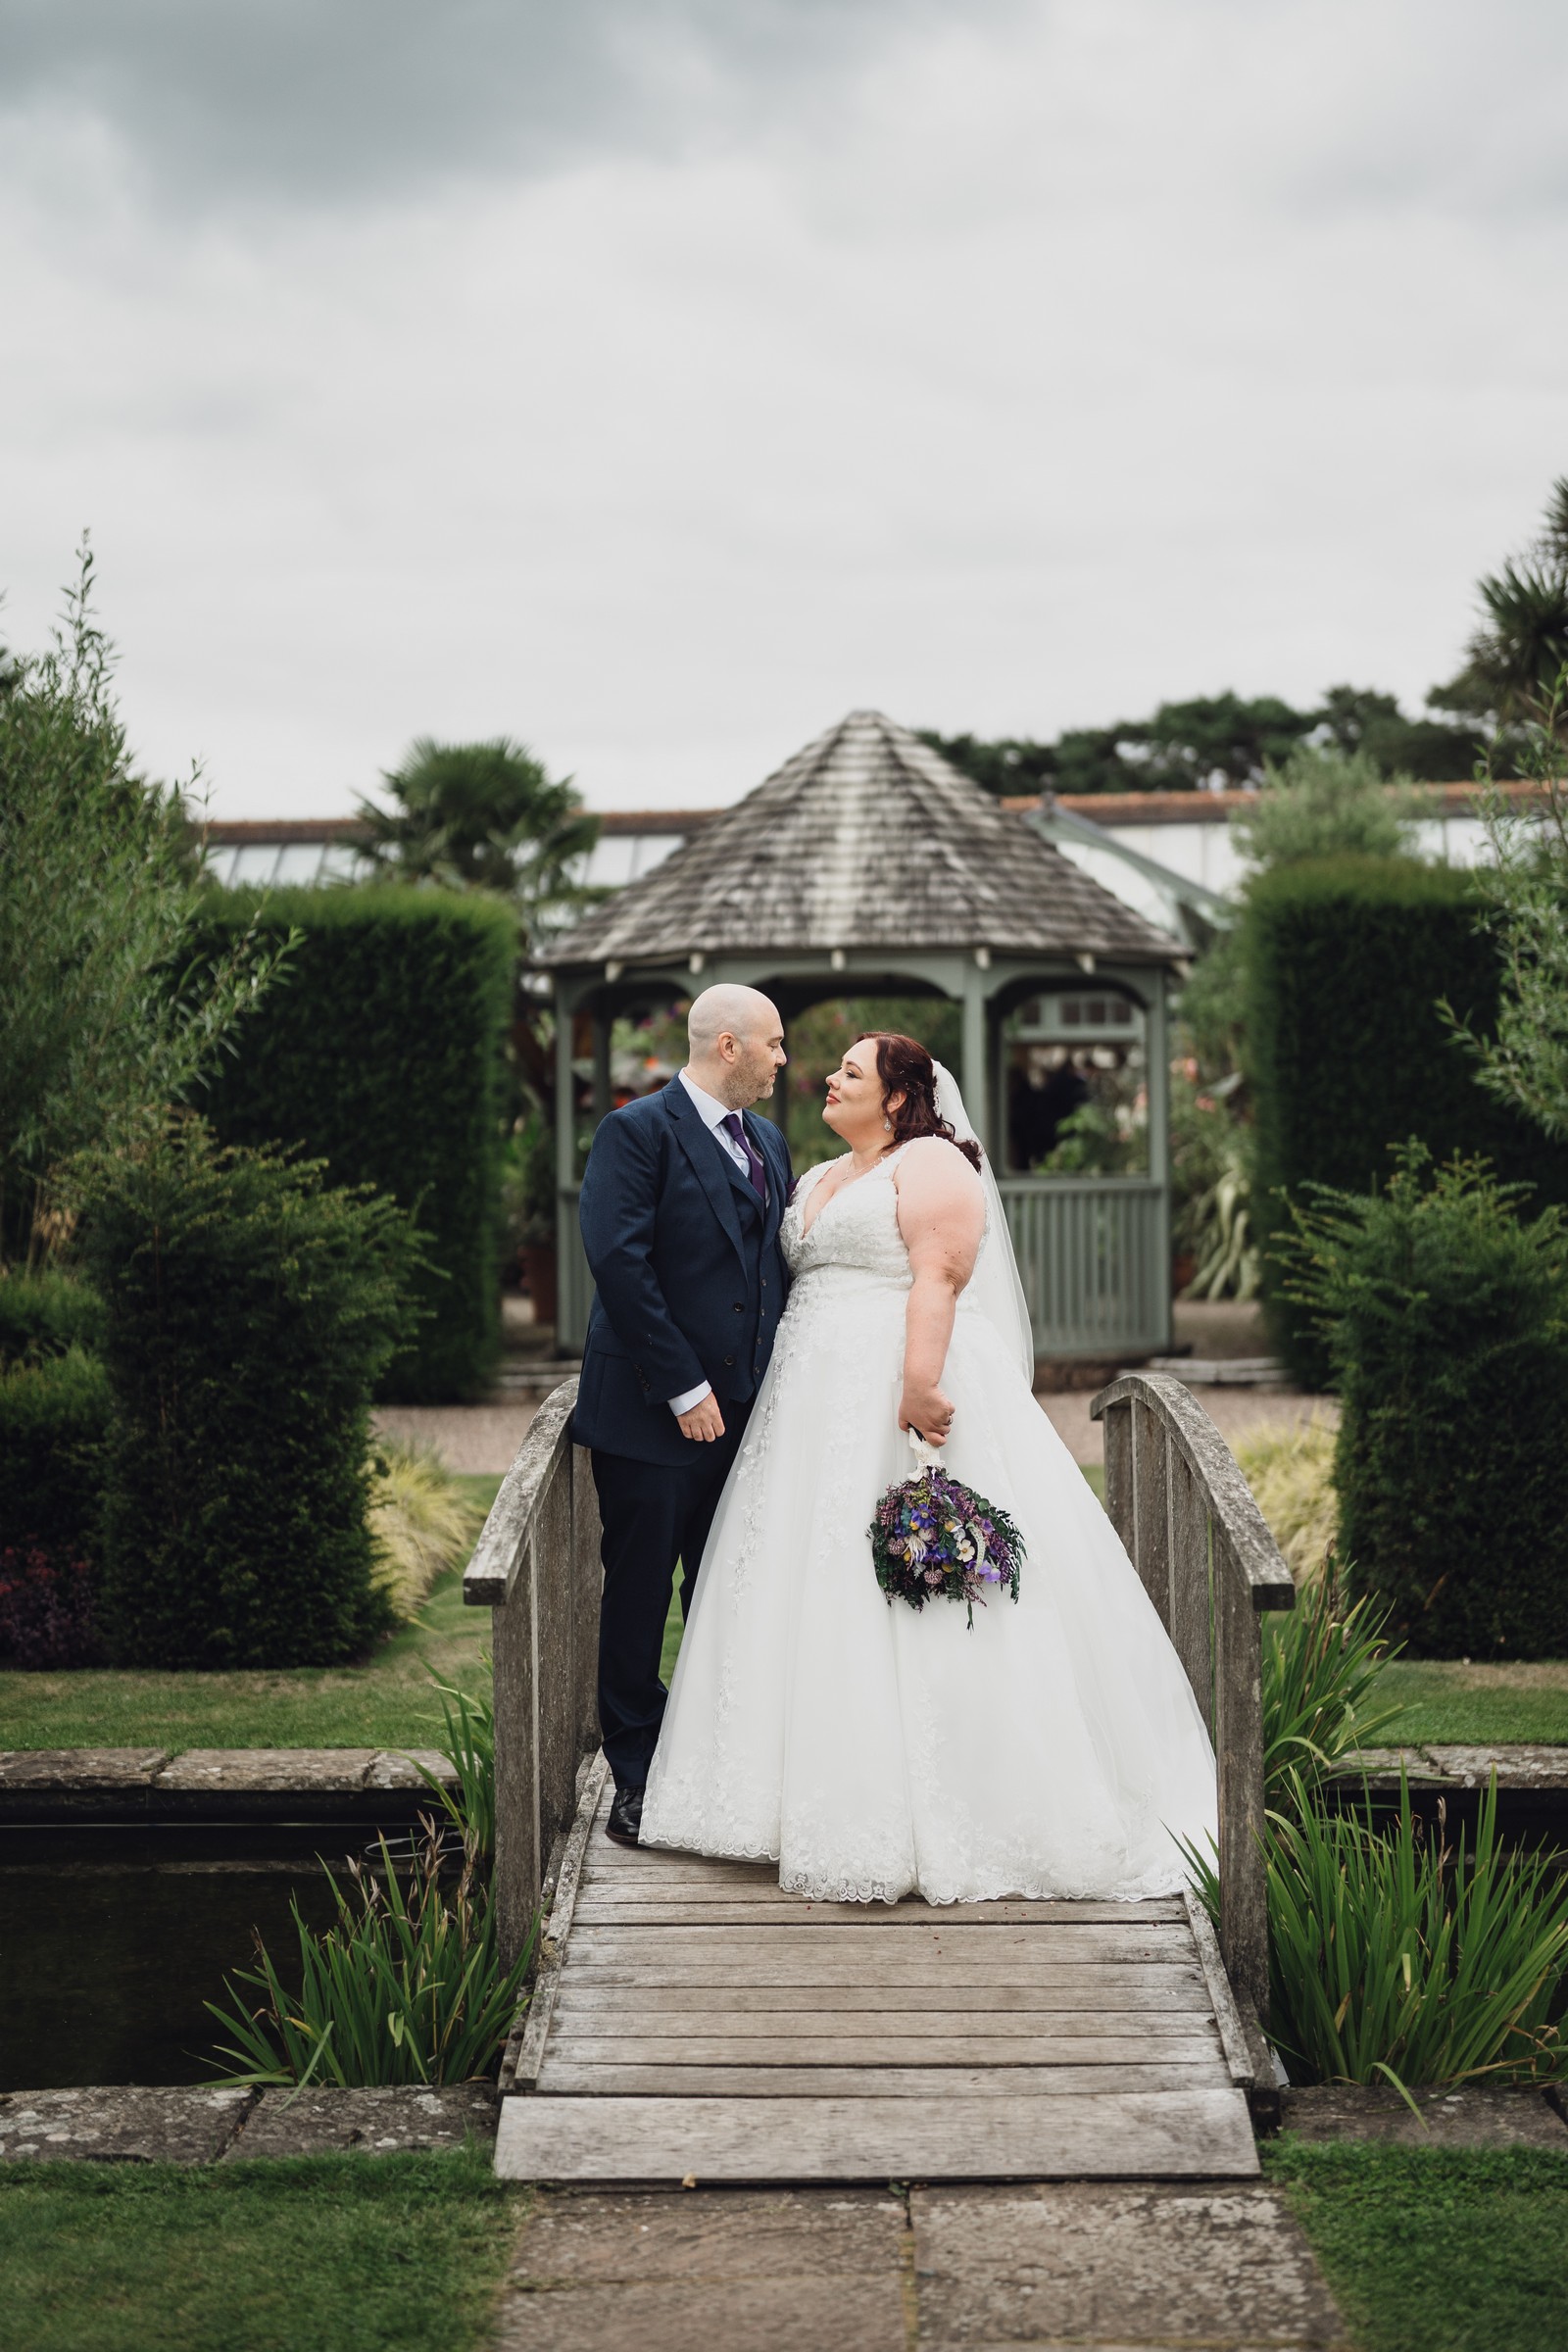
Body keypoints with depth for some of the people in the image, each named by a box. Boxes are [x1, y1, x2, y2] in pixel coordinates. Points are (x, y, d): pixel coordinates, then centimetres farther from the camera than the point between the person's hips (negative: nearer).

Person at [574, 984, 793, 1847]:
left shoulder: (768, 1143, 14)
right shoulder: (637, 1131, -10)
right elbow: (620, 1264, -17)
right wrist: (684, 1389, -18)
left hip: (743, 1410, 7)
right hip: (653, 1414, -7)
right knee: (639, 1594, 2)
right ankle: (637, 1778, 12)